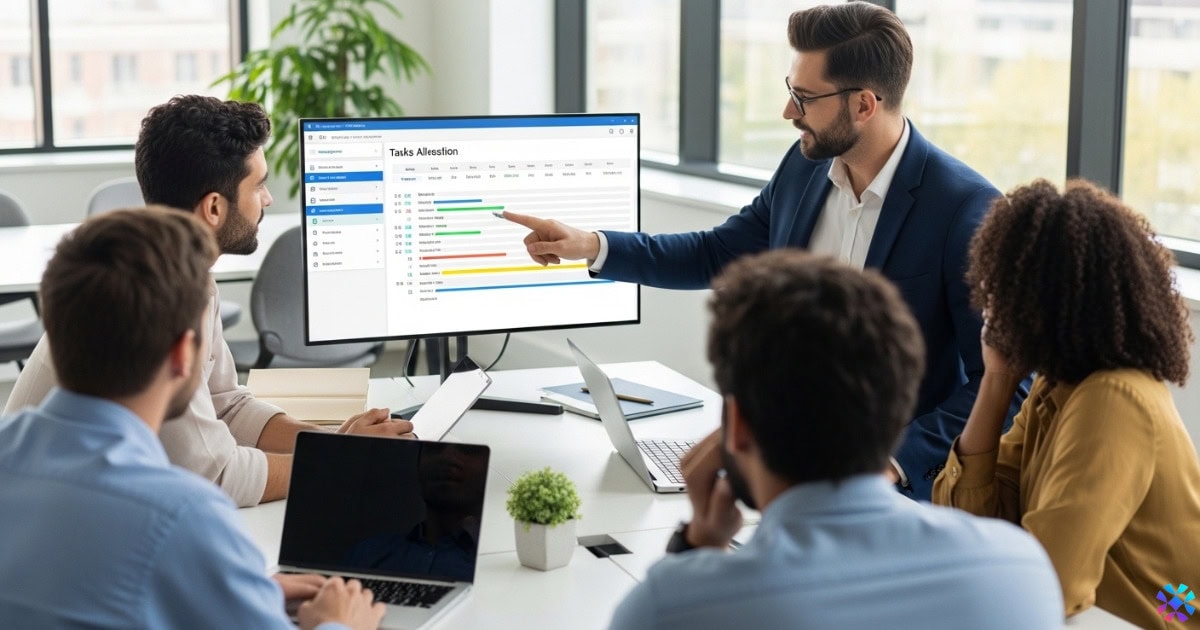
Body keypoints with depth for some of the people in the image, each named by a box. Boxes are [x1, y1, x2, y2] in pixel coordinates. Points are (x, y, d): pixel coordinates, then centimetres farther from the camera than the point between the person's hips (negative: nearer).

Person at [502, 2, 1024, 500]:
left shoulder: (966, 211, -16)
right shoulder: (804, 166, 3)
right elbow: (716, 254, 18)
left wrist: (897, 461, -24)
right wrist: (592, 246, 8)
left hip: (898, 486, -5)